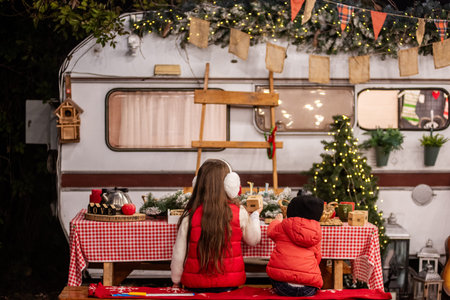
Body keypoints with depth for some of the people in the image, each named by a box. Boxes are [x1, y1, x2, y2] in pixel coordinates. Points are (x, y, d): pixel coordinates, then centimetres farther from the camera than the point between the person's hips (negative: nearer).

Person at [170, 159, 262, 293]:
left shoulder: (190, 216, -8)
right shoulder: (239, 213, -7)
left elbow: (179, 253, -2)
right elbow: (253, 240, 10)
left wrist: (176, 281, 13)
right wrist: (255, 215, 27)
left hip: (195, 285, 0)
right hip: (229, 284, 0)